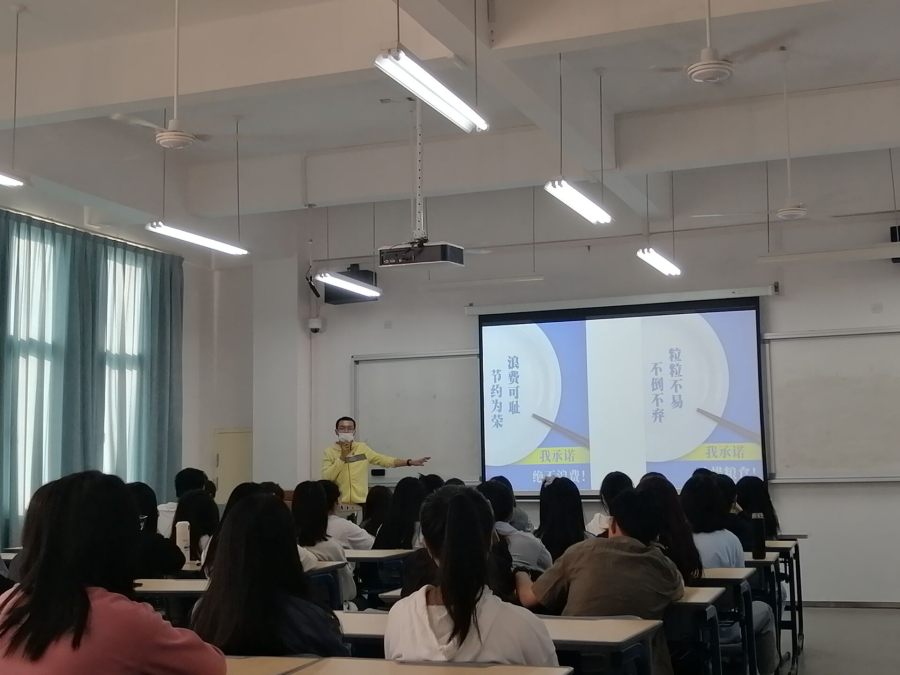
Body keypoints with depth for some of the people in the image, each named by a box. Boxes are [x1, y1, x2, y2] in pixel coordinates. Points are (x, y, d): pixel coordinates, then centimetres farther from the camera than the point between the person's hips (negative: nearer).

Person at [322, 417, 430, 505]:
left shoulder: (362, 448, 7)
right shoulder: (329, 451, 1)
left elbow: (384, 460, 8)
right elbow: (326, 477, -9)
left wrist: (410, 462, 2)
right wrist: (342, 457, -16)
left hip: (361, 502, 2)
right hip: (339, 503, -2)